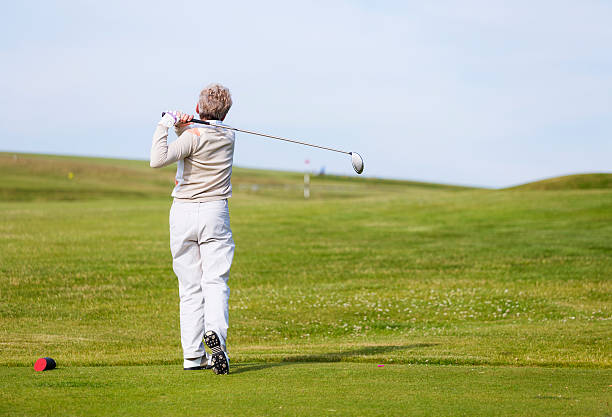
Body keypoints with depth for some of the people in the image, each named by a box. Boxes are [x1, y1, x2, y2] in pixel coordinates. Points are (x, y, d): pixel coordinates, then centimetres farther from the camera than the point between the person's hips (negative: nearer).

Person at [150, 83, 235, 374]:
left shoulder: (194, 136, -12)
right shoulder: (228, 137, 5)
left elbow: (158, 160, -26)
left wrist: (164, 126, -16)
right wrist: (182, 127, -2)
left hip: (183, 212, -2)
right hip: (215, 212, 2)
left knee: (190, 287, 5)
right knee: (215, 282, -5)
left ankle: (193, 355, 4)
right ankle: (215, 331, -32)